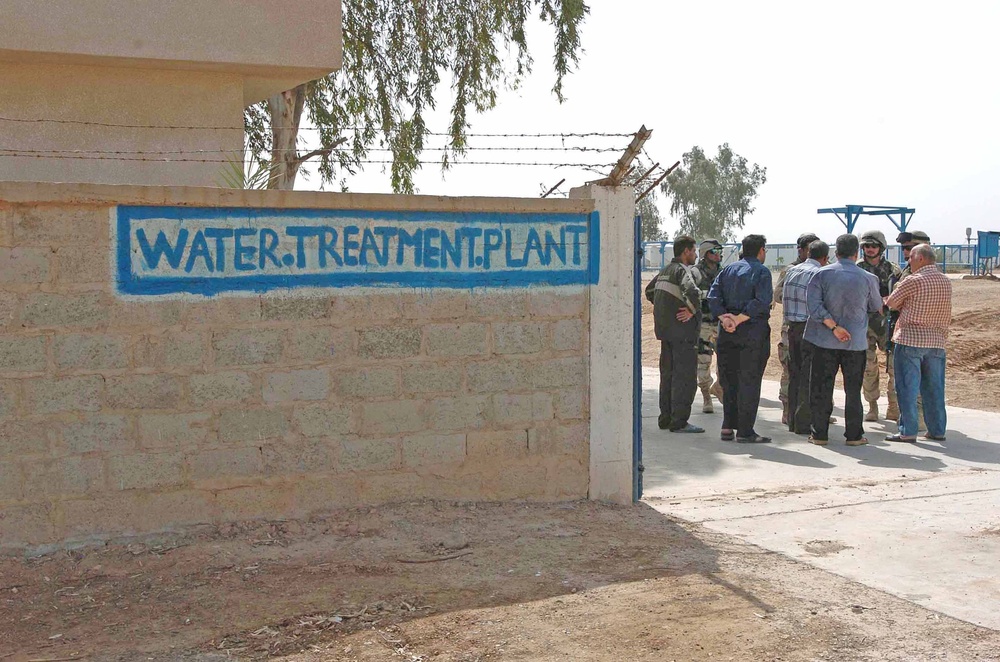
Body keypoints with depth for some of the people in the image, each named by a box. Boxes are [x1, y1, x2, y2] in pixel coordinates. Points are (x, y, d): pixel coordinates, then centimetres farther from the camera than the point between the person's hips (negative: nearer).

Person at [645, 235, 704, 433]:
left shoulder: (665, 270, 13)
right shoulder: (682, 270, -14)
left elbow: (649, 290, 28)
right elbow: (692, 291, -34)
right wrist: (692, 311, -19)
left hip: (665, 330, 9)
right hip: (682, 331, -9)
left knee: (668, 374, 15)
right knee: (685, 376, -5)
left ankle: (665, 418, 22)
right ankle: (679, 421, -5)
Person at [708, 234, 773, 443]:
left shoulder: (728, 270, 13)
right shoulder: (762, 271, -4)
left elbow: (713, 296, 1)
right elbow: (761, 302, -19)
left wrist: (725, 318, -9)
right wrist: (739, 319, -17)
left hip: (727, 332, 5)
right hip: (753, 331, -5)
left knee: (729, 379, 12)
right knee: (749, 381, -1)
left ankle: (728, 427, 13)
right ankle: (745, 431, 0)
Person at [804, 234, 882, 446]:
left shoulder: (822, 274, -6)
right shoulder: (868, 279, -4)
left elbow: (814, 305, -15)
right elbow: (876, 307, 12)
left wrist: (833, 326, -12)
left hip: (825, 341, 0)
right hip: (856, 341, 0)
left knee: (821, 388, 7)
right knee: (853, 390, 9)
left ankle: (820, 434, 10)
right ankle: (854, 435, 12)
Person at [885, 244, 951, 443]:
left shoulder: (912, 281, -12)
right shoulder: (946, 282, 8)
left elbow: (890, 303, -4)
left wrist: (904, 304, 19)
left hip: (910, 339, -6)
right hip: (937, 341, 6)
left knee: (907, 387, -1)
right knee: (934, 388, 12)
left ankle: (908, 431, -1)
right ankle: (937, 430, 16)